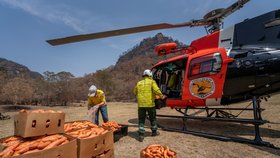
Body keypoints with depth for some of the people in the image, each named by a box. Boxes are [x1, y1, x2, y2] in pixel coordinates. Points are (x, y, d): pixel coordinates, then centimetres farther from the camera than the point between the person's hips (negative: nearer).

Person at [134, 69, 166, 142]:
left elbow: (135, 92, 17)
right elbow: (156, 90, -16)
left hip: (141, 104, 2)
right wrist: (161, 96, -1)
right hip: (150, 104, -2)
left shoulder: (139, 83, 9)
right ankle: (154, 132, 33)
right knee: (152, 119, 18)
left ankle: (141, 135, 6)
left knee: (141, 120, 10)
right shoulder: (152, 82, -2)